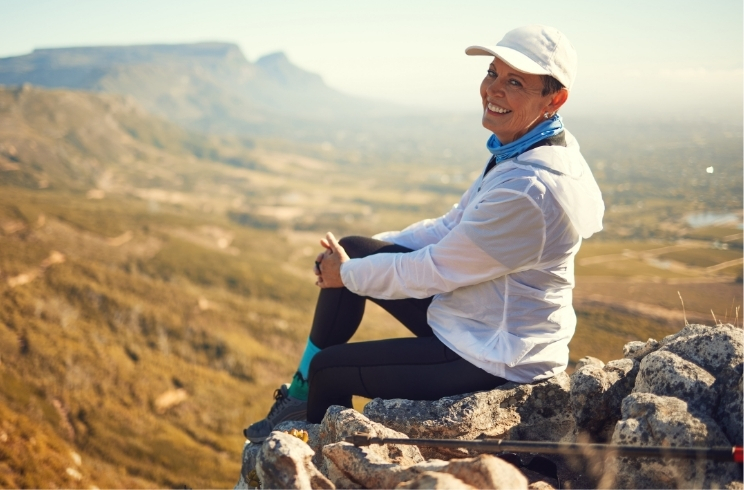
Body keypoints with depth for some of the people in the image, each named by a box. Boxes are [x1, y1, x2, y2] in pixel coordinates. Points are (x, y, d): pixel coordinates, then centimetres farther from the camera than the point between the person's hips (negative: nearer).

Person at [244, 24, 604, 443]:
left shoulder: (529, 187, -30)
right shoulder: (518, 153, 0)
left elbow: (435, 270, -22)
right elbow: (451, 228, 9)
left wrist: (349, 275, -7)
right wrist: (361, 255, 2)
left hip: (497, 360, -9)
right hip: (476, 318, 9)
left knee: (328, 369, 2)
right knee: (354, 251, 8)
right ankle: (301, 397, 20)